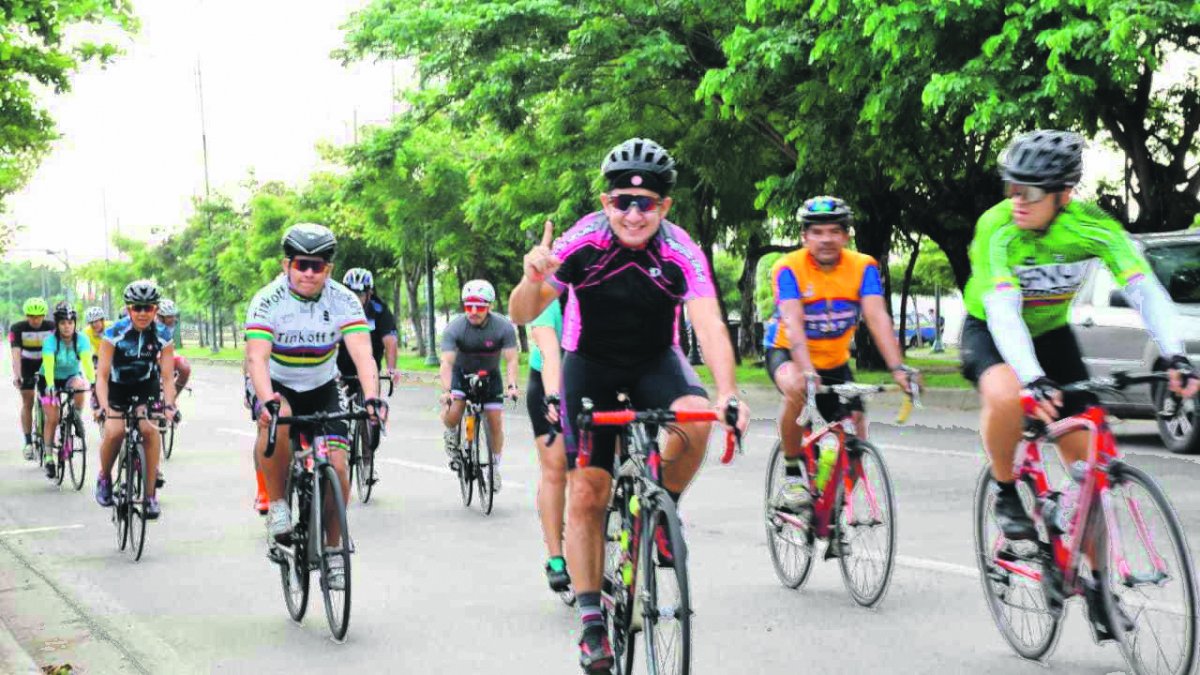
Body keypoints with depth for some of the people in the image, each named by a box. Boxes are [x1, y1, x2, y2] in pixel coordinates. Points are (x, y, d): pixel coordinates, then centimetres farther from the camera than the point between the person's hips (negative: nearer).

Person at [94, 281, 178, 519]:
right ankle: (104, 478, 5)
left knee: (149, 429, -24)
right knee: (114, 431, -25)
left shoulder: (162, 336, -17)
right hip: (116, 387, -1)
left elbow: (167, 377, -17)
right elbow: (102, 375, -25)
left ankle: (150, 493, -15)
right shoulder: (114, 333, -23)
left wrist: (169, 404, -35)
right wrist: (103, 406, -40)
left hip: (146, 387, 1)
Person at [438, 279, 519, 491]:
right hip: (462, 373, -1)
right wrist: (446, 391, -46)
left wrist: (512, 385, -42)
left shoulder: (504, 327, -24)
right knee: (452, 415, -25)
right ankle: (451, 434, 10)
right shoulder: (454, 328, -26)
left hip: (490, 375, 1)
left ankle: (495, 466, 15)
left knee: (495, 423, -6)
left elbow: (511, 359, -26)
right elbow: (446, 362, -31)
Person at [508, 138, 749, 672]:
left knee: (694, 419, -33)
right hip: (591, 364, 0)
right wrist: (533, 279, -40)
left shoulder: (680, 253, -22)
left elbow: (709, 325, -32)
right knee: (586, 494, -6)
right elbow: (522, 316, -18)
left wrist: (728, 393, -47)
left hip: (655, 361, 0)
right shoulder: (582, 243, -22)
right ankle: (591, 619, 6)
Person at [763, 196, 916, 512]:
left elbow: (877, 317, -25)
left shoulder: (862, 267, -14)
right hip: (786, 353, -4)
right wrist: (806, 370, -50)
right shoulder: (789, 268, -22)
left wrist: (897, 368, -39)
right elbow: (792, 322, -34)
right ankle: (792, 475, -18)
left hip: (835, 360, 4)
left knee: (855, 433, -7)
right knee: (797, 389, -36)